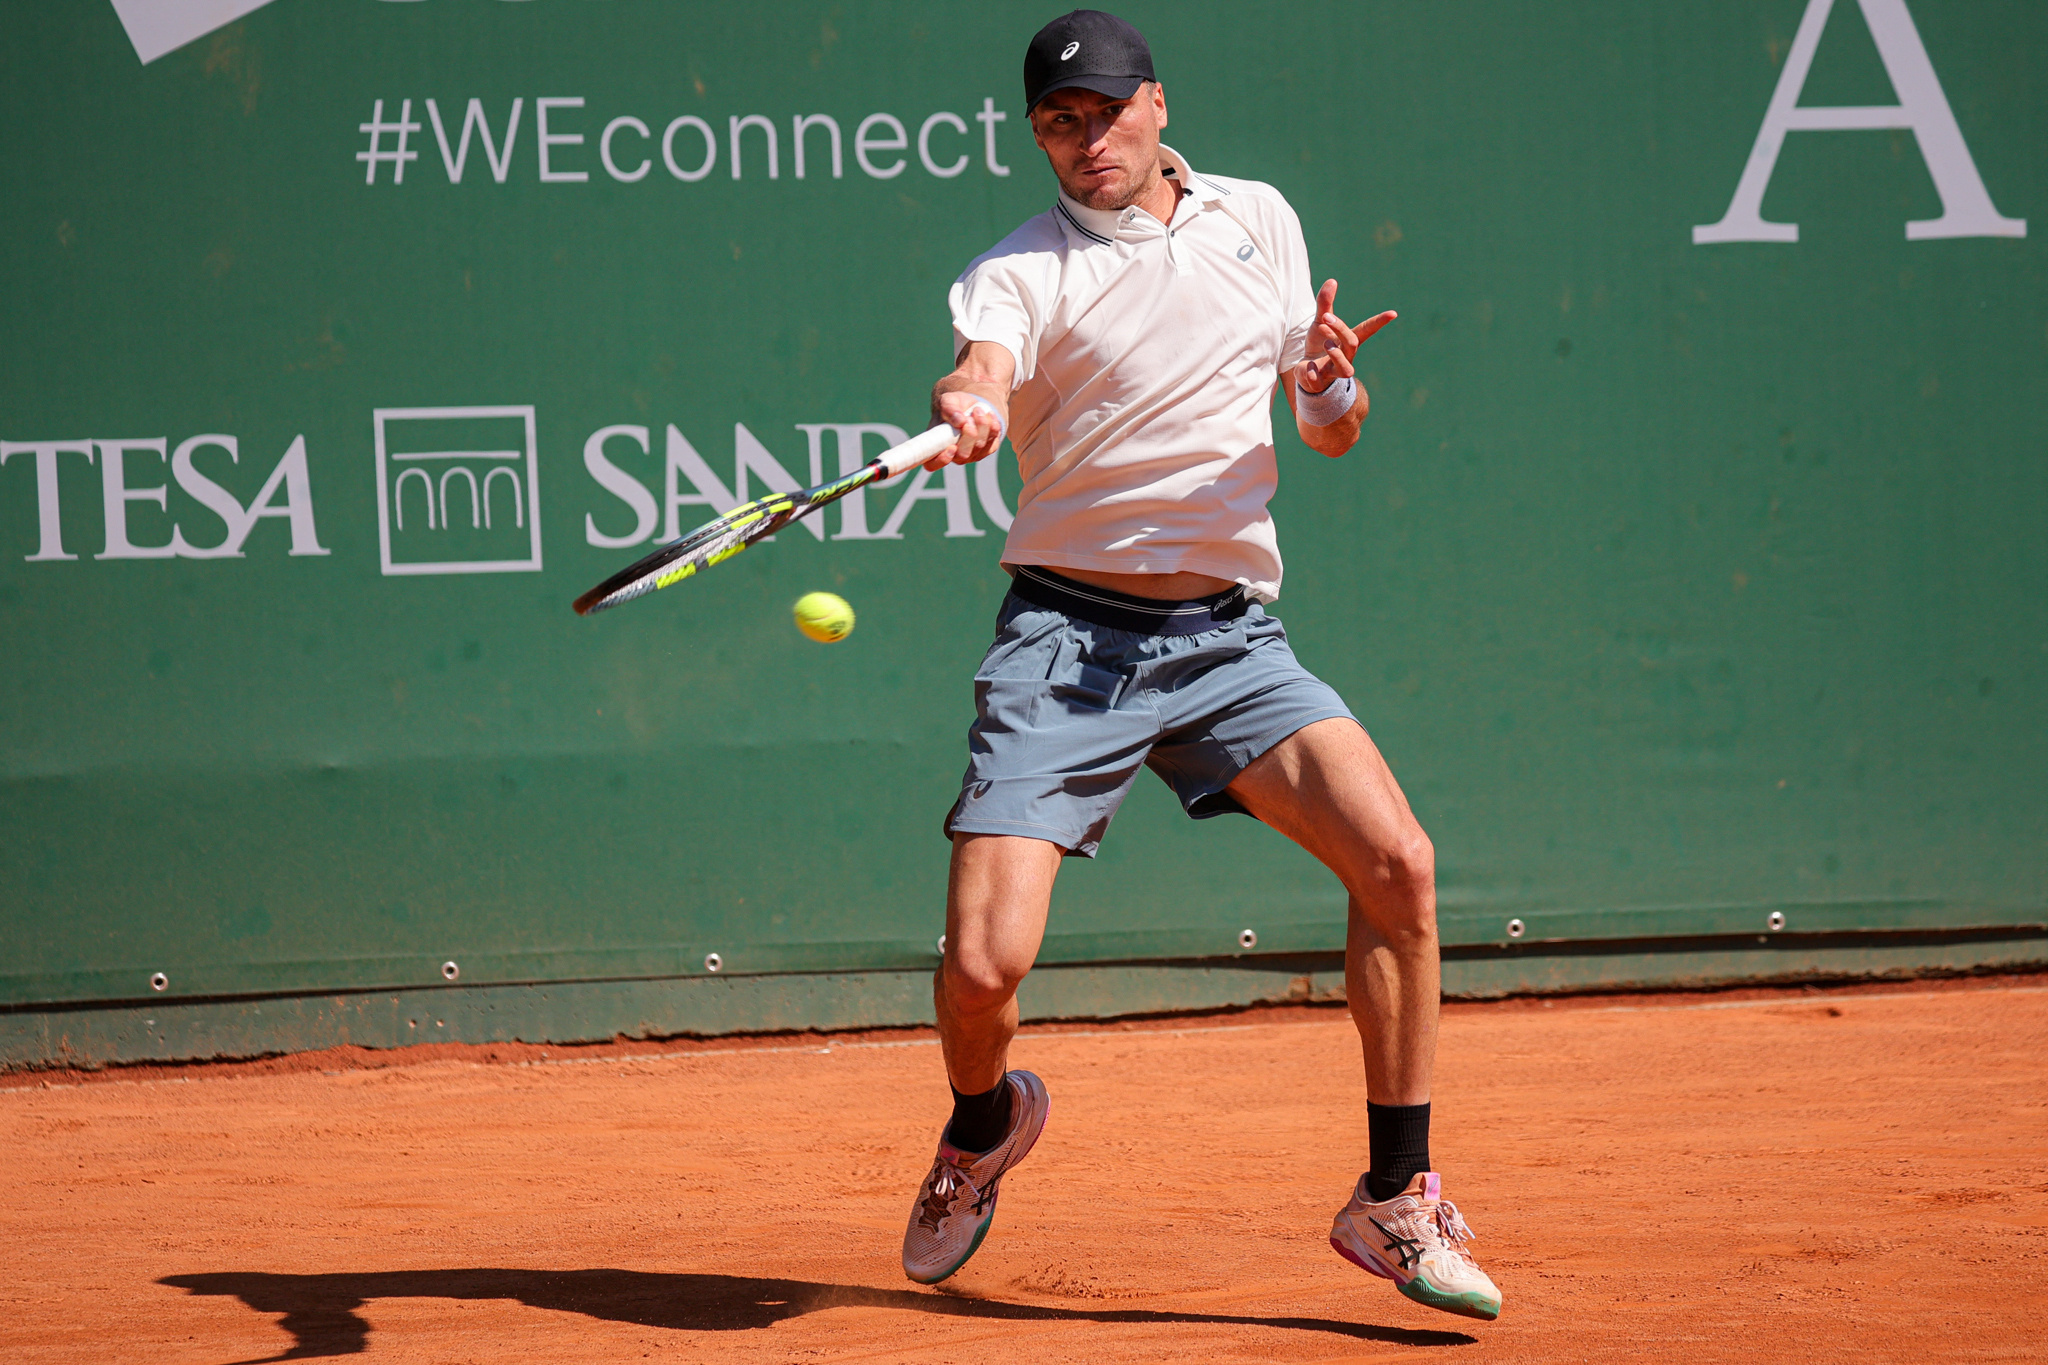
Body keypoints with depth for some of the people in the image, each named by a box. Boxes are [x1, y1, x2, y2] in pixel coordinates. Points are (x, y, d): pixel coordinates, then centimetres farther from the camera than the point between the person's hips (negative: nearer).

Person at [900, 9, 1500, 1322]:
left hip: (1230, 634, 3)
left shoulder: (1259, 220, 12)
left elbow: (1330, 432, 19)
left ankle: (1395, 1202, -3)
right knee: (983, 968, -14)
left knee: (1397, 862, -18)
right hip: (1068, 639, -3)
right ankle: (986, 1122, 24)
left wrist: (1332, 387, -5)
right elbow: (984, 366, -25)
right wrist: (967, 407, -49)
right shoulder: (1023, 269, -2)